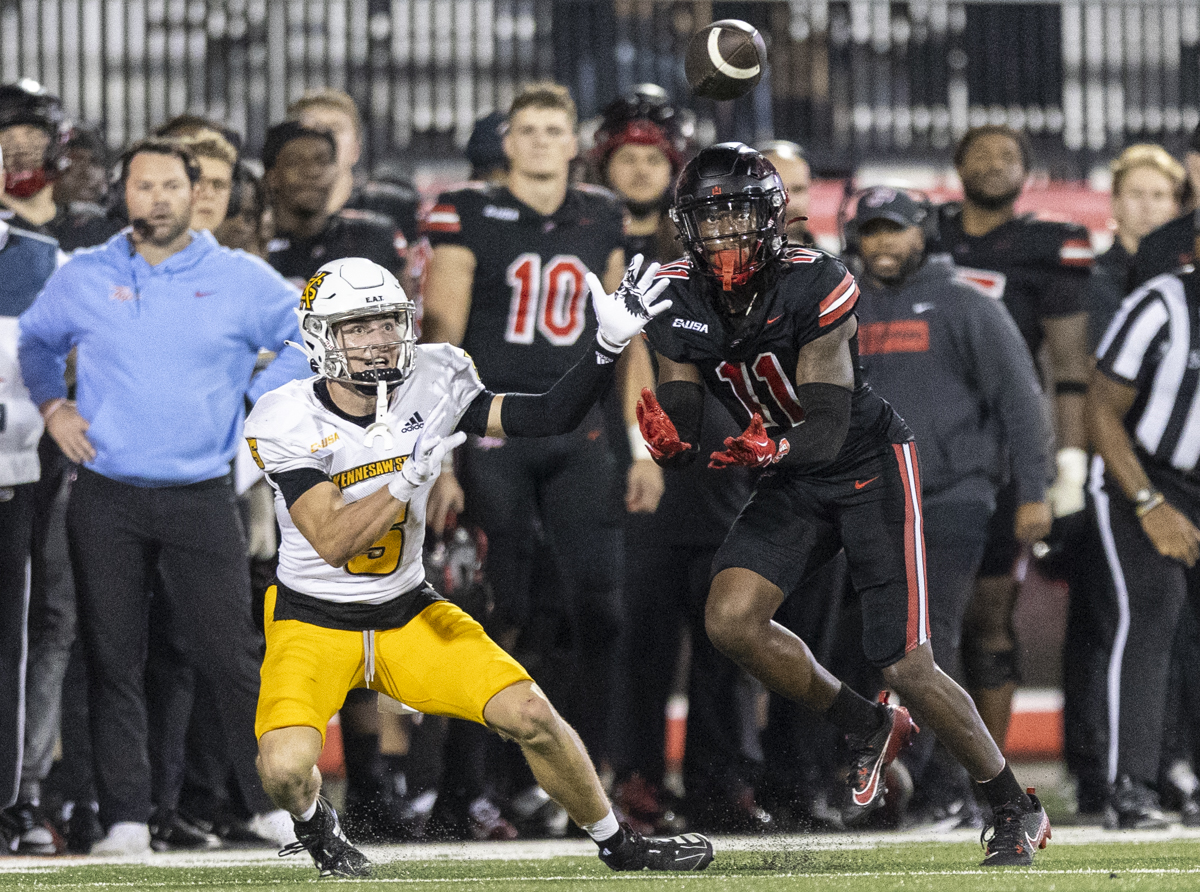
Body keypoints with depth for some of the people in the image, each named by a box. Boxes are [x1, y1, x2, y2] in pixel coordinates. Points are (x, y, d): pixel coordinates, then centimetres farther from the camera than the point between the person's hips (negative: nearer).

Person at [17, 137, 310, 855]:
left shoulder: (242, 280, 2)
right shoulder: (83, 278, 6)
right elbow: (34, 341, 23)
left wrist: (260, 404, 3)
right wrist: (51, 405, 9)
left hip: (201, 498, -1)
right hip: (106, 499, 1)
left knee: (229, 654, -5)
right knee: (113, 660, 0)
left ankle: (275, 802, 5)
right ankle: (126, 819, 2)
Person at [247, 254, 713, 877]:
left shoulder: (430, 388, -8)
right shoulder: (289, 423, -20)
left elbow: (547, 418, -6)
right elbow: (332, 543, -28)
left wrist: (610, 343, -19)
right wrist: (408, 477, -39)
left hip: (408, 614, 4)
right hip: (315, 624, -4)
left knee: (530, 715, -10)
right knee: (286, 769, -27)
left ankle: (616, 845, 14)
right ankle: (314, 825, 12)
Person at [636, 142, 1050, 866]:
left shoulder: (817, 286, -25)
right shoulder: (681, 302, -10)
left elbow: (828, 431, -29)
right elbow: (685, 435, -10)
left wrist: (772, 448, -51)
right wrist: (669, 440, -35)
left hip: (870, 462, -5)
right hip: (792, 482, 5)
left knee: (907, 668, -10)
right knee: (731, 621, -17)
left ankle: (1017, 810, 11)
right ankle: (871, 730, 7)